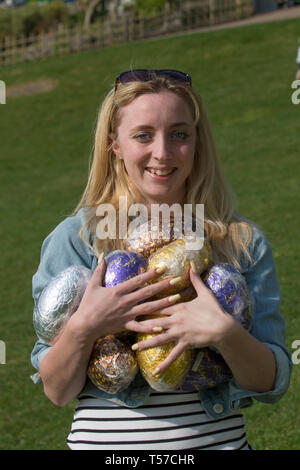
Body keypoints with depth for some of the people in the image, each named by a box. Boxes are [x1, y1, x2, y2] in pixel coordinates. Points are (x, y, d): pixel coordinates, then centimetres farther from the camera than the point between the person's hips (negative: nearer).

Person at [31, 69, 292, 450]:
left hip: (221, 439, 2)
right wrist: (82, 329, -25)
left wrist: (225, 334, -24)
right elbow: (56, 391, -6)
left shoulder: (243, 241, -3)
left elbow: (274, 385, -6)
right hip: (107, 441, -1)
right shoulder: (75, 239, -8)